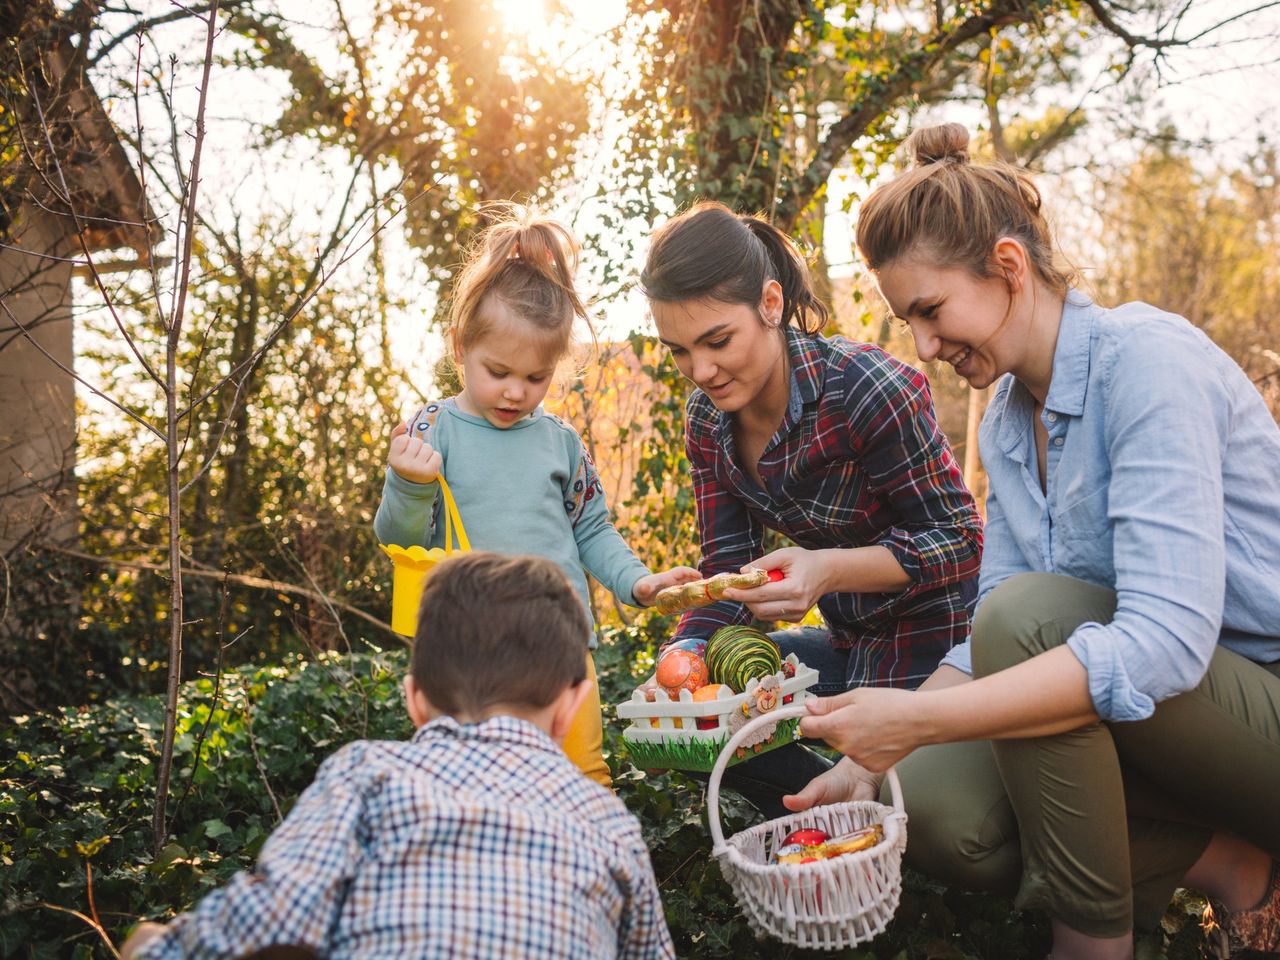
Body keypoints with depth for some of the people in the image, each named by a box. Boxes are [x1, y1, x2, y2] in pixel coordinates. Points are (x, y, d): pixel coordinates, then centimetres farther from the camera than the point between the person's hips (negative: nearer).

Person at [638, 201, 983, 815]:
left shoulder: (868, 389, -26)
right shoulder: (707, 420, -4)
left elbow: (960, 539, -21)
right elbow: (728, 569, -2)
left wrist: (829, 569, -36)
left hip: (937, 638, -7)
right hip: (851, 644, 7)